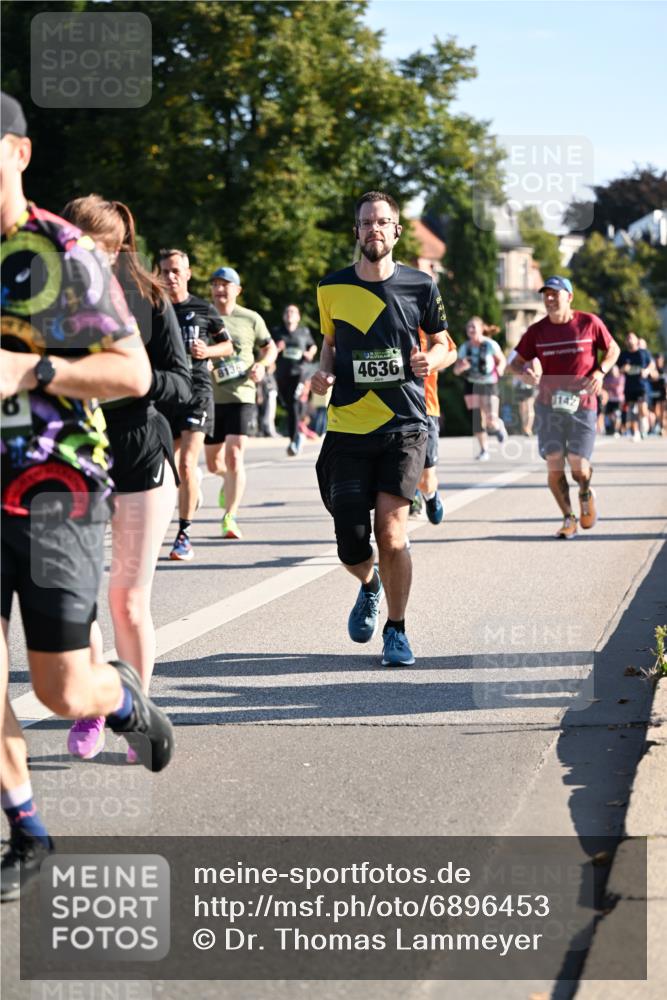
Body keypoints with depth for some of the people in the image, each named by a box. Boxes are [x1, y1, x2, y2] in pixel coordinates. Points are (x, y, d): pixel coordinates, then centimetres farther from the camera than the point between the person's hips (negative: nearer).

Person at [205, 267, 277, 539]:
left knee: (234, 457, -15)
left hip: (240, 396, -2)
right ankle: (229, 480, 47)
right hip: (209, 398, 2)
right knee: (213, 463, 11)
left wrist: (262, 365, -3)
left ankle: (230, 517, -9)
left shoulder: (250, 319, 4)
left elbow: (270, 348, 18)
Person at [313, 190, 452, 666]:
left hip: (404, 426, -1)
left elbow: (443, 343, 13)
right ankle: (370, 587, 35)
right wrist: (324, 372, 0)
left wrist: (429, 360, -9)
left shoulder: (420, 286, 1)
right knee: (351, 545, -2)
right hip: (348, 428, 1)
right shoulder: (333, 288, 5)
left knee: (392, 532, -12)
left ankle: (396, 629, 9)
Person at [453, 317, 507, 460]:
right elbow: (456, 370, 0)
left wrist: (500, 368, -17)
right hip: (471, 385, 3)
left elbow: (502, 360, 5)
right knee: (477, 417, -5)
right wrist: (462, 367, -23)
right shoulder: (465, 348, -1)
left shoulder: (490, 345, -10)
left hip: (489, 384, -3)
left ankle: (498, 425, 26)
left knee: (491, 421, -12)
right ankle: (483, 450, 7)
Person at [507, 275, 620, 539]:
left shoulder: (589, 323, -2)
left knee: (578, 467, -7)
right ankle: (568, 519, 13)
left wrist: (600, 371, -9)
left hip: (582, 406, -2)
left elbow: (613, 349, 10)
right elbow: (515, 362, 9)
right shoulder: (537, 331, 3)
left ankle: (585, 494, 30)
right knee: (554, 464, -6)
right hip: (548, 406, 2)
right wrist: (524, 372, -15)